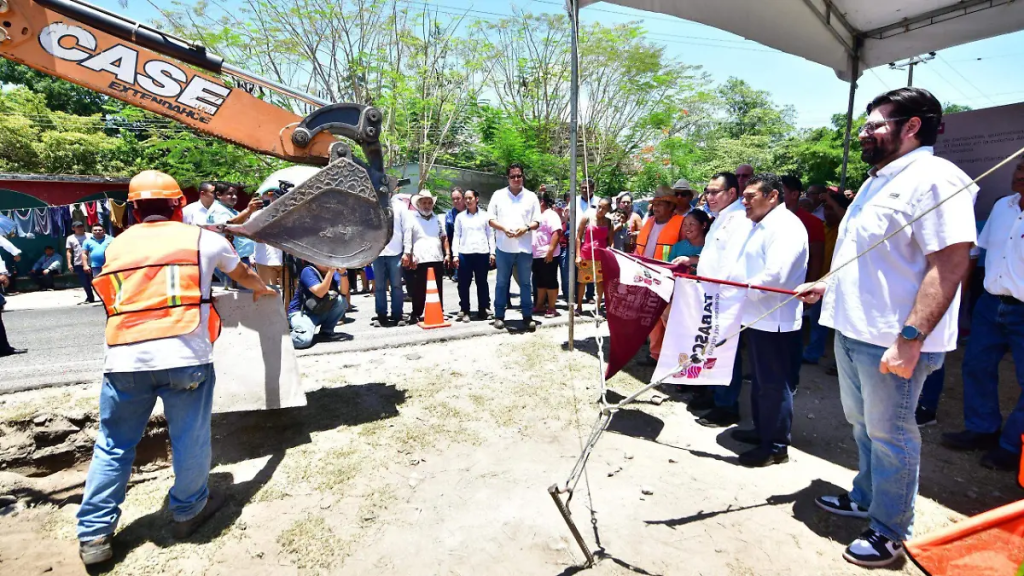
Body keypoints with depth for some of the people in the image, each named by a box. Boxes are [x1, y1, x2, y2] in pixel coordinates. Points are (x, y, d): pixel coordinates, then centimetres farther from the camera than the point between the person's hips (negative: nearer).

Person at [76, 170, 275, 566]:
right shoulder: (202, 238, 9)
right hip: (184, 355, -3)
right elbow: (242, 274, 26)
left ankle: (94, 534, 22)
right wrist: (263, 290, 47)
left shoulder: (116, 246, 16)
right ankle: (187, 512, 28)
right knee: (190, 439, 12)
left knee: (113, 446, 17)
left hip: (124, 359, 3)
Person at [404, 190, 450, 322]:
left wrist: (447, 253, 10)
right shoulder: (412, 219, 5)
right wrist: (408, 256, -11)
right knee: (418, 289, -2)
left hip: (437, 259, 4)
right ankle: (417, 314, 7)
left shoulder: (437, 219, 19)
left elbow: (444, 238, 21)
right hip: (420, 260, -4)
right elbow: (407, 240, -1)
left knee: (438, 289, 8)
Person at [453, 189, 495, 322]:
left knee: (482, 282, 5)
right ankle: (464, 311, 8)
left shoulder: (485, 215, 10)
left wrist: (492, 252, 1)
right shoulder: (460, 217, 12)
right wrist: (455, 254, -1)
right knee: (464, 284, 1)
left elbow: (490, 235, 9)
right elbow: (457, 236, 8)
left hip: (482, 253, 0)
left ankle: (483, 310, 12)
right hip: (464, 253, 1)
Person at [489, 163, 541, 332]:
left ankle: (527, 316, 12)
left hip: (525, 247, 0)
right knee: (502, 282, 7)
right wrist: (504, 228, -14)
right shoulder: (498, 195, 6)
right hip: (504, 247, 0)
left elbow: (537, 222, 5)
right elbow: (491, 219, 4)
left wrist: (526, 228, -16)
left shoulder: (531, 197, 7)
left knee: (525, 283, 6)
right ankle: (499, 315, 16)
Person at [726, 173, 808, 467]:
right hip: (757, 316, 10)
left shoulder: (785, 226, -16)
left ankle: (777, 446, 13)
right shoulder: (760, 225, 17)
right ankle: (762, 430, 34)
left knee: (774, 384, 1)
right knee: (760, 380, 20)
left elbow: (775, 276, -27)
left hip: (774, 321, -10)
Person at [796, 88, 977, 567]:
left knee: (889, 435, 6)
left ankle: (890, 531, 23)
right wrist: (827, 285, 19)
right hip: (852, 330, 9)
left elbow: (950, 263, -23)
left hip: (893, 340, -9)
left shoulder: (934, 178, -15)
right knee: (863, 426, 22)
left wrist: (910, 338, -28)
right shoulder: (877, 182, 15)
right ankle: (865, 498, 41)